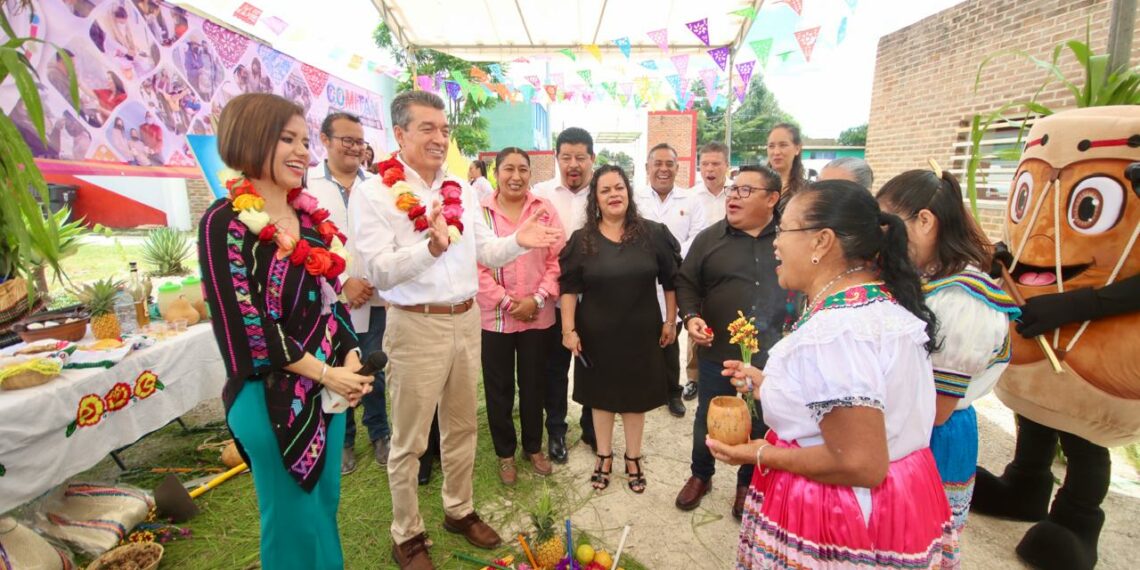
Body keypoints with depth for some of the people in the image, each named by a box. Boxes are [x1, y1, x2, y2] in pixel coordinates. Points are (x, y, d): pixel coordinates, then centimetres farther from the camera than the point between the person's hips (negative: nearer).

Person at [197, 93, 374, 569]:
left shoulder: (309, 215, 6)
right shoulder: (225, 223, -14)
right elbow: (247, 324, -18)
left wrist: (350, 359, -4)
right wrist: (326, 373, -15)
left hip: (328, 385, 6)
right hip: (273, 397, -6)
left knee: (325, 507, 21)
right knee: (294, 519, 12)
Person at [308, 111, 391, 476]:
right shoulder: (307, 183, -2)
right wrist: (343, 282, -11)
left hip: (374, 296, 1)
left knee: (375, 372, 10)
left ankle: (379, 433, 30)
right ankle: (343, 440, 30)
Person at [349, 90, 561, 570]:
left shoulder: (461, 189, 8)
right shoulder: (373, 192, -9)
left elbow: (486, 253, 11)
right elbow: (377, 271, -17)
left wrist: (518, 241, -9)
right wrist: (431, 246, -32)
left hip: (466, 320, 6)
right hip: (416, 326, -5)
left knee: (462, 426, 19)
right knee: (410, 440, 9)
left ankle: (459, 510, 39)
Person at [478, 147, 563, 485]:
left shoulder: (544, 209, 1)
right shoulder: (480, 212, -3)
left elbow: (557, 259, -2)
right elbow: (475, 265, -8)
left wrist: (537, 299, -11)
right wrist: (507, 301, -13)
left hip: (538, 316, 1)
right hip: (494, 317, -1)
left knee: (534, 384, 15)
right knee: (499, 388, 11)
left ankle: (533, 447, 35)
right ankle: (505, 453, 31)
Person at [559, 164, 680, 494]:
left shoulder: (652, 234, -5)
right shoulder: (582, 240, -5)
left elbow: (671, 280, 2)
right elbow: (568, 287, -3)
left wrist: (670, 321, 2)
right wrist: (569, 329, -8)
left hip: (640, 333, 0)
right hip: (597, 334, 0)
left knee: (635, 395, 13)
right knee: (601, 395, 14)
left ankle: (633, 458, 34)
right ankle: (604, 457, 34)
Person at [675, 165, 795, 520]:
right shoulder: (710, 238, 0)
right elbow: (686, 282, 4)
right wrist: (690, 316, -12)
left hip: (773, 357, 0)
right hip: (718, 354, 1)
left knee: (761, 424, 16)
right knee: (708, 420, 16)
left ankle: (748, 483, 41)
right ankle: (701, 475, 41)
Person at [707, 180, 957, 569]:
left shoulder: (834, 329, -29)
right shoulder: (884, 301, 2)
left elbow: (861, 465, -29)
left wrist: (761, 455, -17)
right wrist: (771, 386, 12)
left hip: (843, 525, -9)